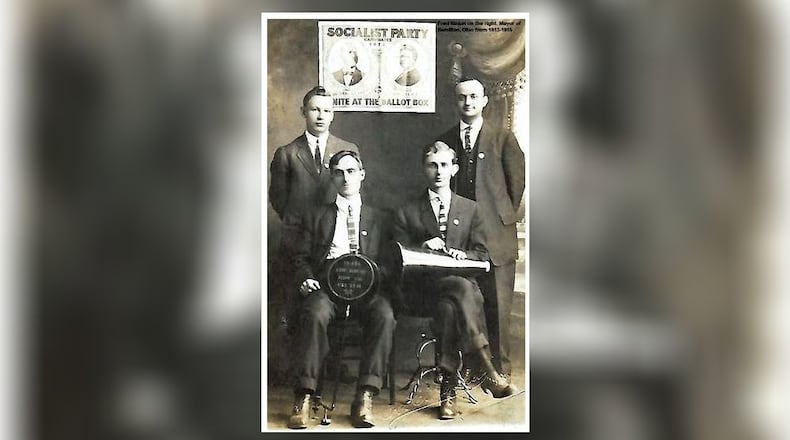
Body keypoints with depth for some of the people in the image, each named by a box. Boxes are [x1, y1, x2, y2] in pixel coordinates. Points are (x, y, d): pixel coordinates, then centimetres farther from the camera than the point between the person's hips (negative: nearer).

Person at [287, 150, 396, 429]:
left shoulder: (377, 219, 23)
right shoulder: (315, 217, 22)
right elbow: (301, 257, 15)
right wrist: (306, 278, -7)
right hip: (325, 285, 0)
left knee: (384, 315, -32)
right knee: (314, 314, -35)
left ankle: (365, 396, -31)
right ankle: (303, 397, -31)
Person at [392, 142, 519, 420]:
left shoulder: (470, 209, 18)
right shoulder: (407, 213, 14)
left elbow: (482, 255, 12)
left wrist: (463, 256, -10)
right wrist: (422, 248, -11)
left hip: (462, 280, 2)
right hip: (423, 288, -2)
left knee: (449, 308, -36)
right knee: (461, 287, -36)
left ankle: (448, 391, -32)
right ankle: (488, 371, -37)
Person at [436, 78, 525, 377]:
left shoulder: (503, 139, 4)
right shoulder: (445, 142, 10)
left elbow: (518, 180, 7)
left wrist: (503, 216, 7)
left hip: (495, 238, -2)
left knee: (497, 305, 1)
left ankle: (499, 369, 12)